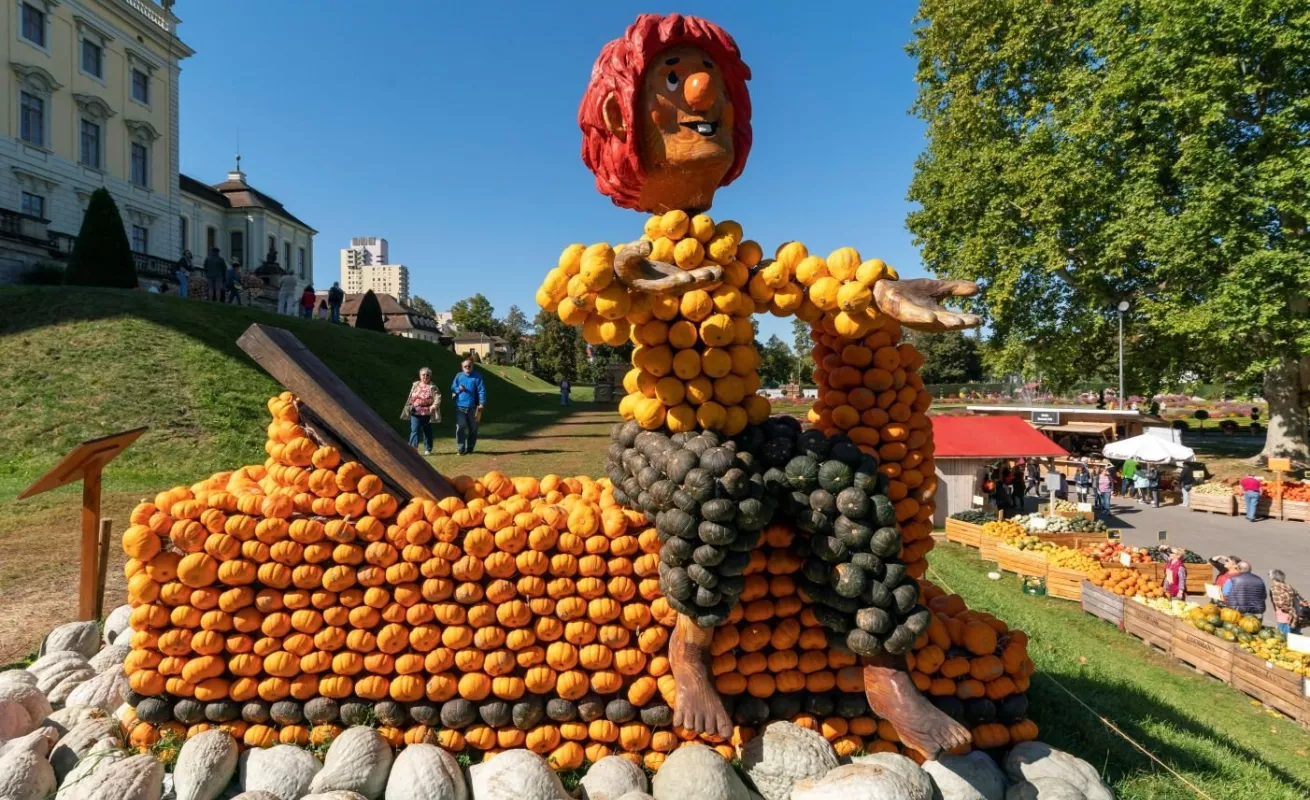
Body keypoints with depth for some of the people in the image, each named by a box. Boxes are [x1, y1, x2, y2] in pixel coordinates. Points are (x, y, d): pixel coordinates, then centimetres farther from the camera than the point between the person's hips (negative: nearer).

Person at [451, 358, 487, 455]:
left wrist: (482, 403, -15)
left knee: (473, 429, 9)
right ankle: (462, 448, -4)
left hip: (473, 407, -1)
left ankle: (470, 448, 23)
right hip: (460, 406, 1)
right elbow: (452, 388, 10)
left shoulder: (477, 376, -2)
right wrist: (458, 389, -13)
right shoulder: (459, 376, 6)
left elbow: (481, 390, -6)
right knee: (460, 427, -10)